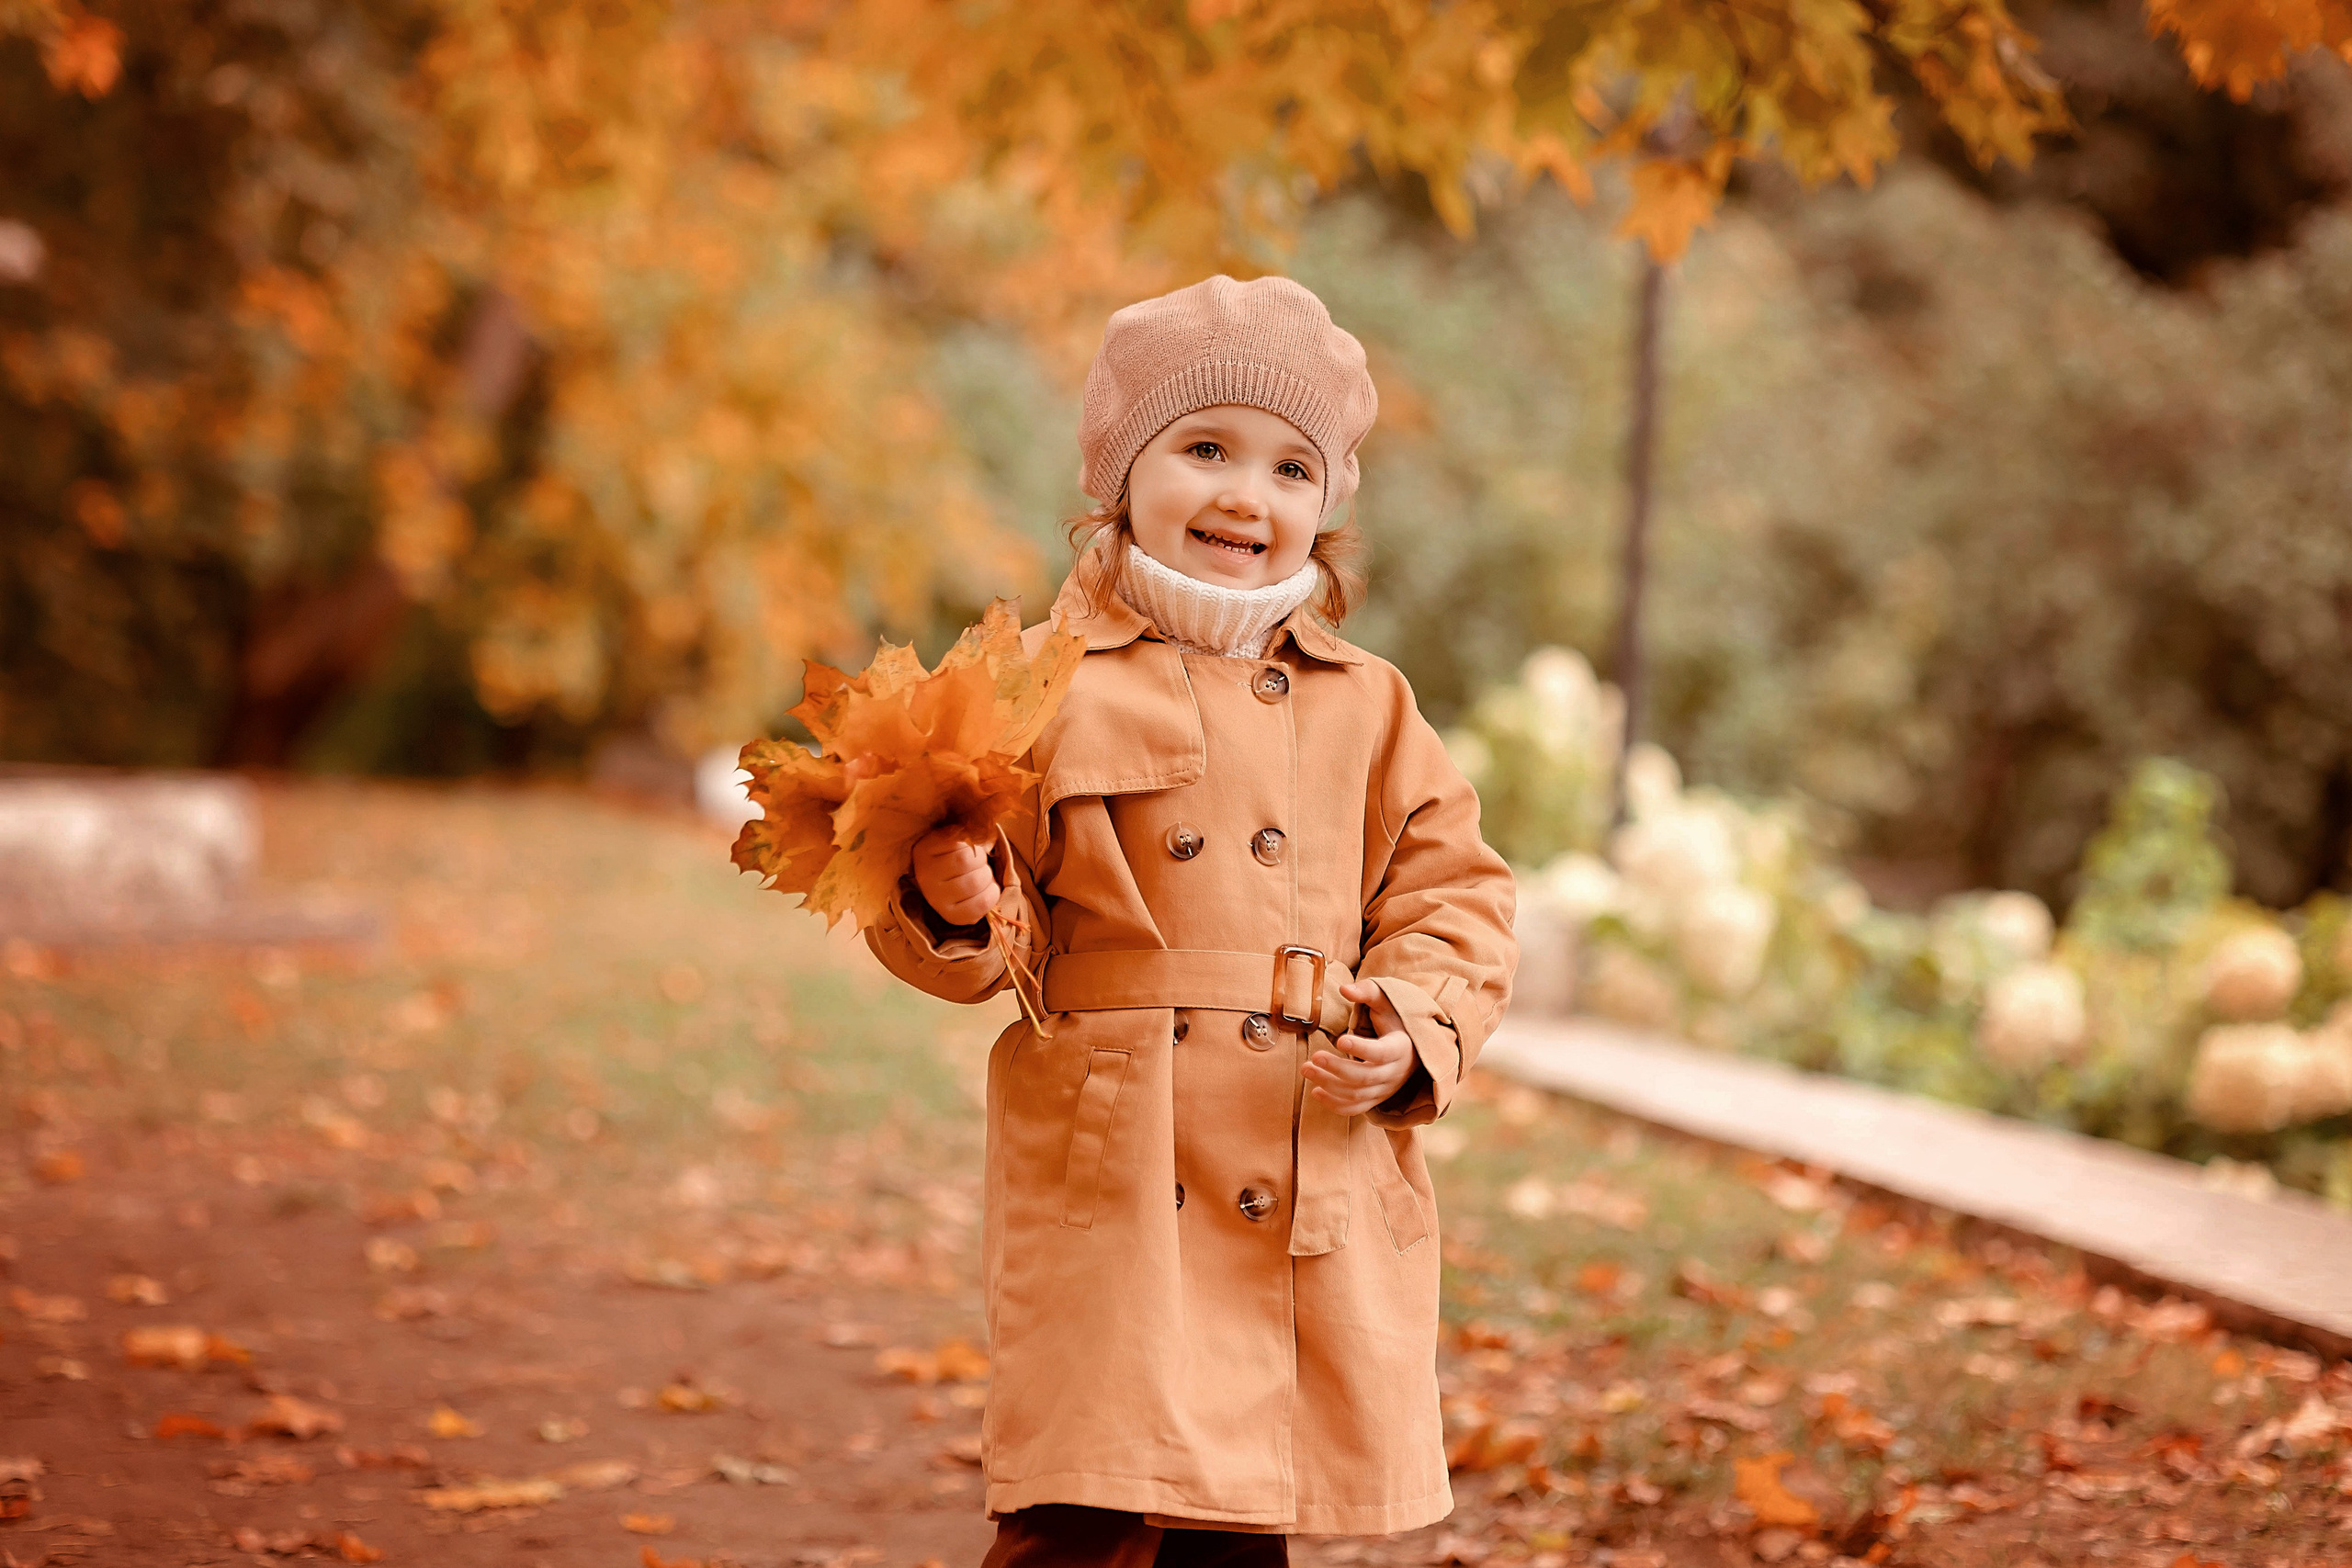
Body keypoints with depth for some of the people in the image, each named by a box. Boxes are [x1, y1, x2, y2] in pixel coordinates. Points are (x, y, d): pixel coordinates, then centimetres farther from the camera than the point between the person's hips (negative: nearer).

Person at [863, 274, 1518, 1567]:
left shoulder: (1367, 710, 12)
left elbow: (1451, 900, 12)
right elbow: (990, 941, 3)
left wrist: (1413, 1035, -6)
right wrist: (952, 902, -20)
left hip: (1319, 1205, 3)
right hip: (1112, 1194, -3)